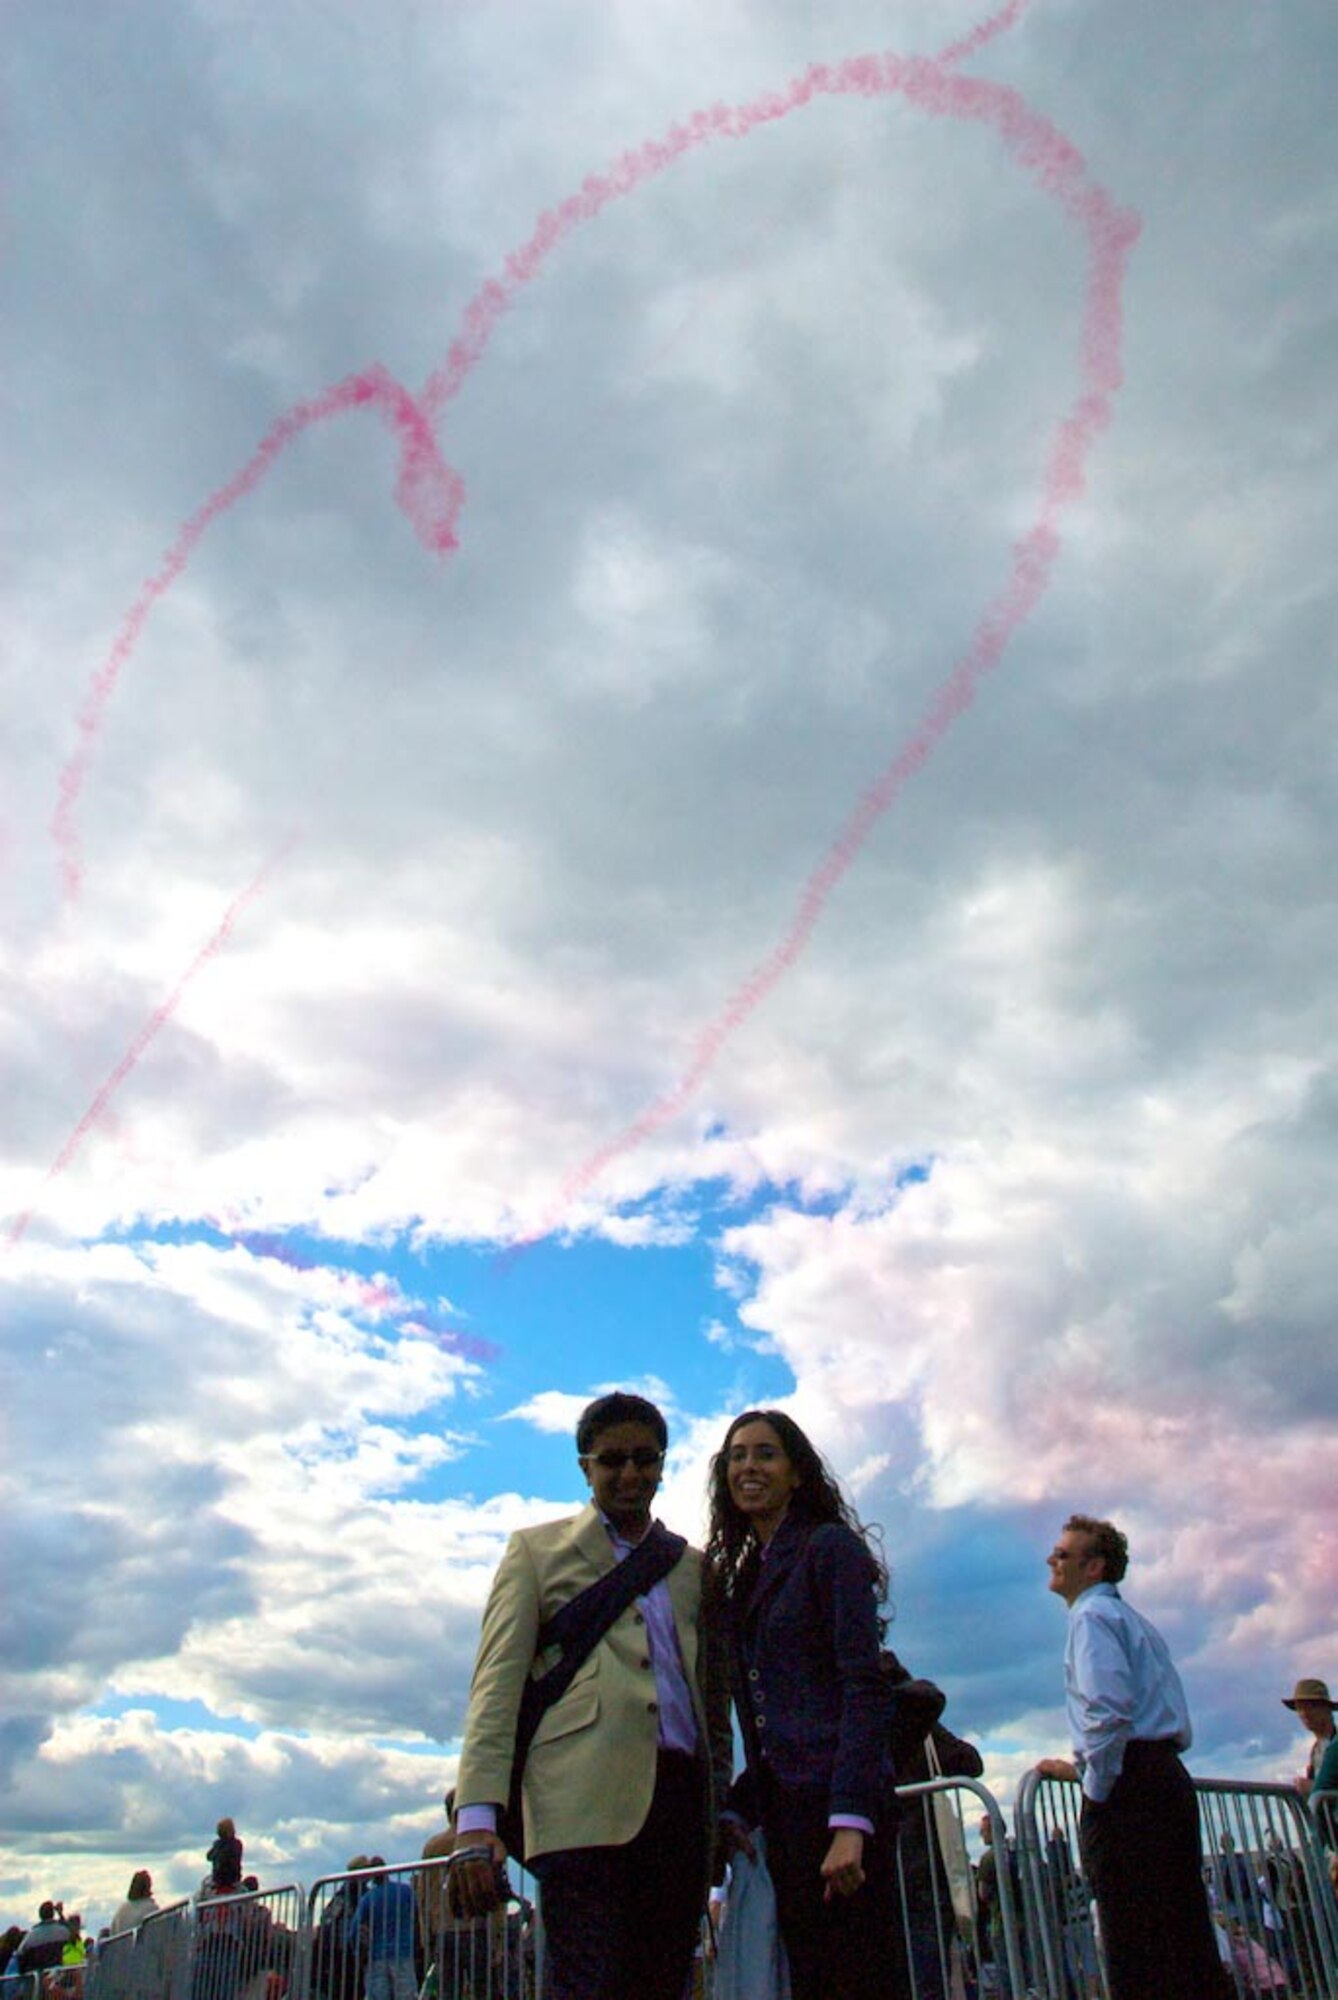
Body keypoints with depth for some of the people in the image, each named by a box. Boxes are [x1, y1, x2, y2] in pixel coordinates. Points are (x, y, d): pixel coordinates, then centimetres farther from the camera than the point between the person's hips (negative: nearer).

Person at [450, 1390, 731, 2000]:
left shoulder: (692, 1566, 22)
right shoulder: (538, 1549, 13)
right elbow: (497, 1682, 3)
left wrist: (724, 1808, 12)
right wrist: (477, 1816, -8)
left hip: (680, 1798, 4)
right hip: (583, 1802, -3)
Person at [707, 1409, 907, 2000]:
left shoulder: (830, 1546, -6)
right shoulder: (742, 1575, 17)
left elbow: (865, 1687, -14)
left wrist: (850, 1822, -21)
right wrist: (739, 1810, 8)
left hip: (833, 1803, -8)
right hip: (782, 1812, 8)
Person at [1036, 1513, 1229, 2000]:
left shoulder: (1092, 1615, -6)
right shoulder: (1137, 1621, 23)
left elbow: (1107, 1709, -22)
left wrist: (1094, 1784, -11)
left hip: (1129, 1789, -10)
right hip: (1168, 1774, 10)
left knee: (1138, 1958, -7)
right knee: (1187, 1939, 10)